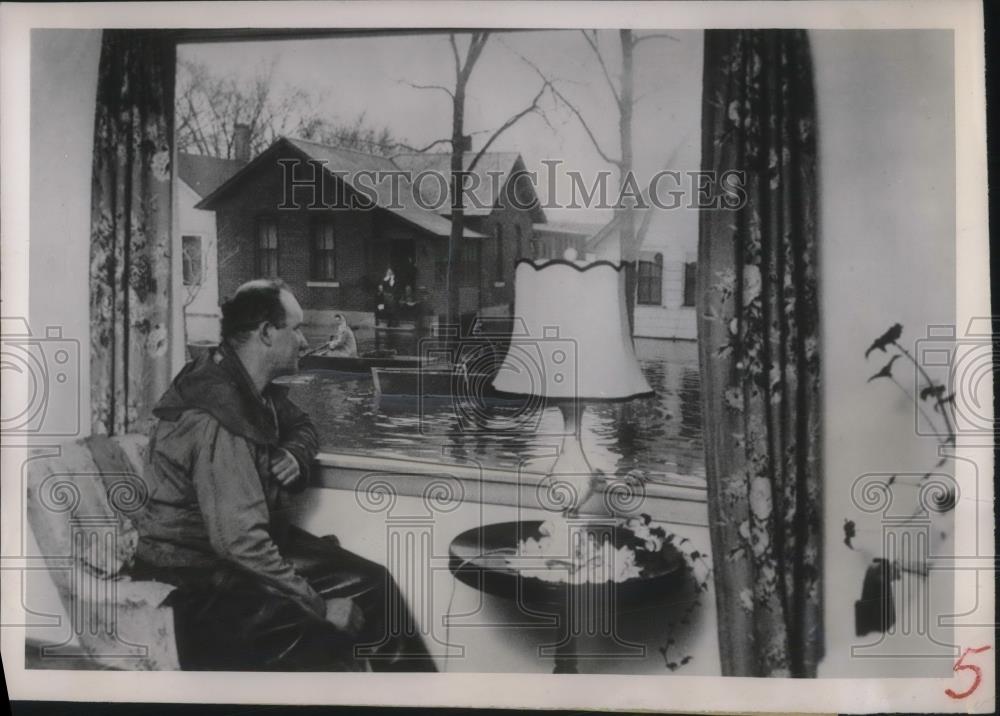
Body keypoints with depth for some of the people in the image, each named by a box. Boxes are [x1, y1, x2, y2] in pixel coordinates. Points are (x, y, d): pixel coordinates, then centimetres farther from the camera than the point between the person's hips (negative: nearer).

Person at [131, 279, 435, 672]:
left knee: (372, 583, 0)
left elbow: (300, 425, 22)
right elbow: (239, 542, -33)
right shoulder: (217, 419, -28)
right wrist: (319, 605, -26)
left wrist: (294, 454, -3)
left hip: (244, 555, 9)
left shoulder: (252, 388, 1)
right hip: (199, 582, -9)